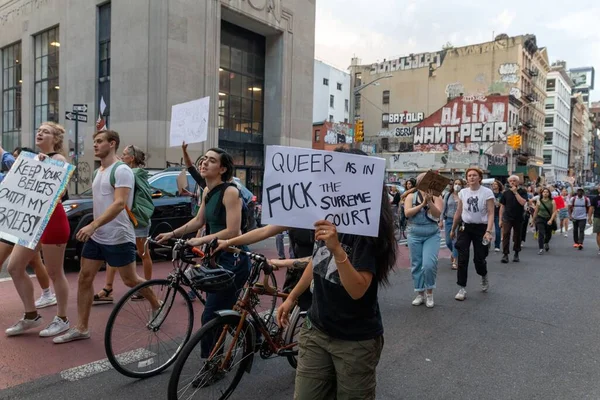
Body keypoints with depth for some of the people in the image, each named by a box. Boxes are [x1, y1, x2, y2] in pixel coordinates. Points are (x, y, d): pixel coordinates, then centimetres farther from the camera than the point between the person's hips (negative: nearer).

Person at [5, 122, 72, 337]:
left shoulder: (58, 159, -10)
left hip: (53, 220, -8)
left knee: (55, 273, 1)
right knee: (15, 267, 8)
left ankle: (62, 319, 17)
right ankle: (31, 315, 22)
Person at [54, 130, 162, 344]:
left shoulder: (121, 170, -16)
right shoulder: (99, 171, 14)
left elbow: (119, 204, -26)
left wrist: (93, 225, -33)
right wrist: (93, 227, 19)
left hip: (118, 238, -9)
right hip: (96, 237, 9)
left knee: (130, 280, 3)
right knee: (84, 278, 6)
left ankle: (157, 307, 27)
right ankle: (81, 328, 15)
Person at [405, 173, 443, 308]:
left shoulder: (436, 197, -1)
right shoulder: (411, 196, 1)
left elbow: (437, 214, -14)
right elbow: (407, 213, -13)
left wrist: (429, 201, -27)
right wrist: (422, 204, -18)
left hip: (432, 235, -1)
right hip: (415, 236, 2)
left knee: (429, 264, -13)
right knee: (416, 265, 7)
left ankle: (429, 293, 8)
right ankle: (420, 294, 20)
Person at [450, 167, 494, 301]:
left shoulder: (487, 192, -8)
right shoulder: (463, 192, 3)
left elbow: (491, 214, -12)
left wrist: (488, 231, -23)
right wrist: (453, 229, 15)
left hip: (481, 228, -3)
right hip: (465, 227, 3)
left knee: (479, 259, 3)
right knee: (462, 259, -4)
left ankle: (484, 276, 38)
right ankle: (462, 289, 4)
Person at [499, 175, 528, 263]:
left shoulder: (522, 192, 1)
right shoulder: (506, 193, 5)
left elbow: (523, 202, -16)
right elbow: (502, 206, 7)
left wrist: (515, 192, -16)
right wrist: (500, 219, 3)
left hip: (519, 218, 0)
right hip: (507, 218, 0)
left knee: (517, 237, 9)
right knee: (505, 235, -10)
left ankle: (516, 254, 23)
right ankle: (505, 255, -8)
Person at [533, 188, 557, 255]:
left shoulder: (552, 202, -4)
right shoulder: (539, 202, -2)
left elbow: (554, 212, -7)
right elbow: (535, 212, 6)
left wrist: (551, 220, -18)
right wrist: (533, 220, 11)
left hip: (549, 220, 1)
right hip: (540, 219, -1)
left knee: (548, 234, 15)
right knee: (541, 233, -13)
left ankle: (546, 243, 49)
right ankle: (541, 249, -11)